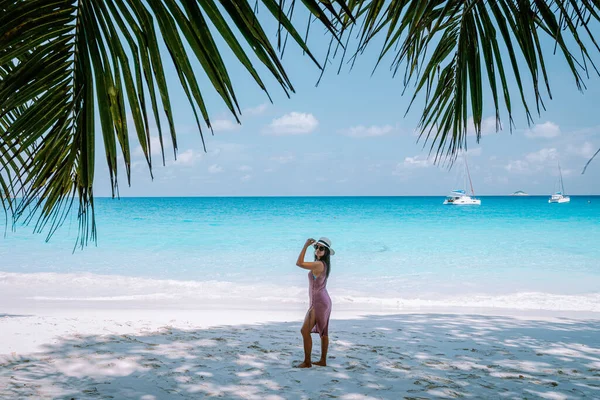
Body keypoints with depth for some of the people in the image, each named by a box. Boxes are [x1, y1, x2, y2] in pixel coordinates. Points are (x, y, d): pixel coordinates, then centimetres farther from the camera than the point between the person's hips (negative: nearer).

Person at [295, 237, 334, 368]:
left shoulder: (319, 264, -22)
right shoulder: (326, 264, 6)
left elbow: (299, 263, -25)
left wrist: (306, 245, -21)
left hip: (318, 303, -10)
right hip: (325, 301, 10)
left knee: (305, 331, -7)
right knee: (323, 332, 15)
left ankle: (307, 362, -3)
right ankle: (323, 360, 24)